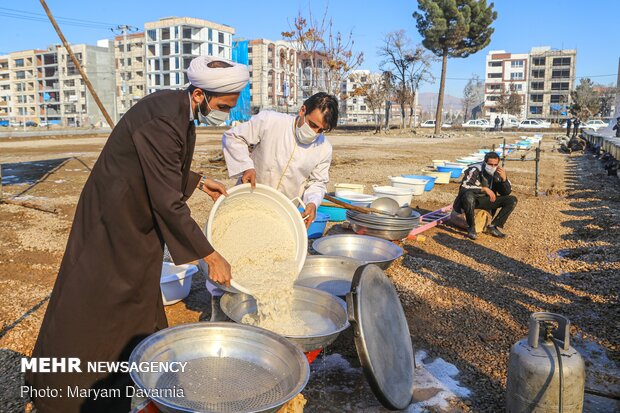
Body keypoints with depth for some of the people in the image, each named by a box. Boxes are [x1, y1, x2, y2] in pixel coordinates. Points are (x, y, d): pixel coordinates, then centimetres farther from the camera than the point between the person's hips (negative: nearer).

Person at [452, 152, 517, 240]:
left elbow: (507, 192, 0)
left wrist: (504, 179, -18)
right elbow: (464, 187, -30)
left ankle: (493, 227, -6)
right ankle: (471, 227, -22)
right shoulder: (474, 170, -18)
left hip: (487, 200, 5)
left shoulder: (498, 173, -2)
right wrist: (484, 189, -31)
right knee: (468, 195, -41)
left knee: (512, 200, -8)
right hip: (472, 200, -5)